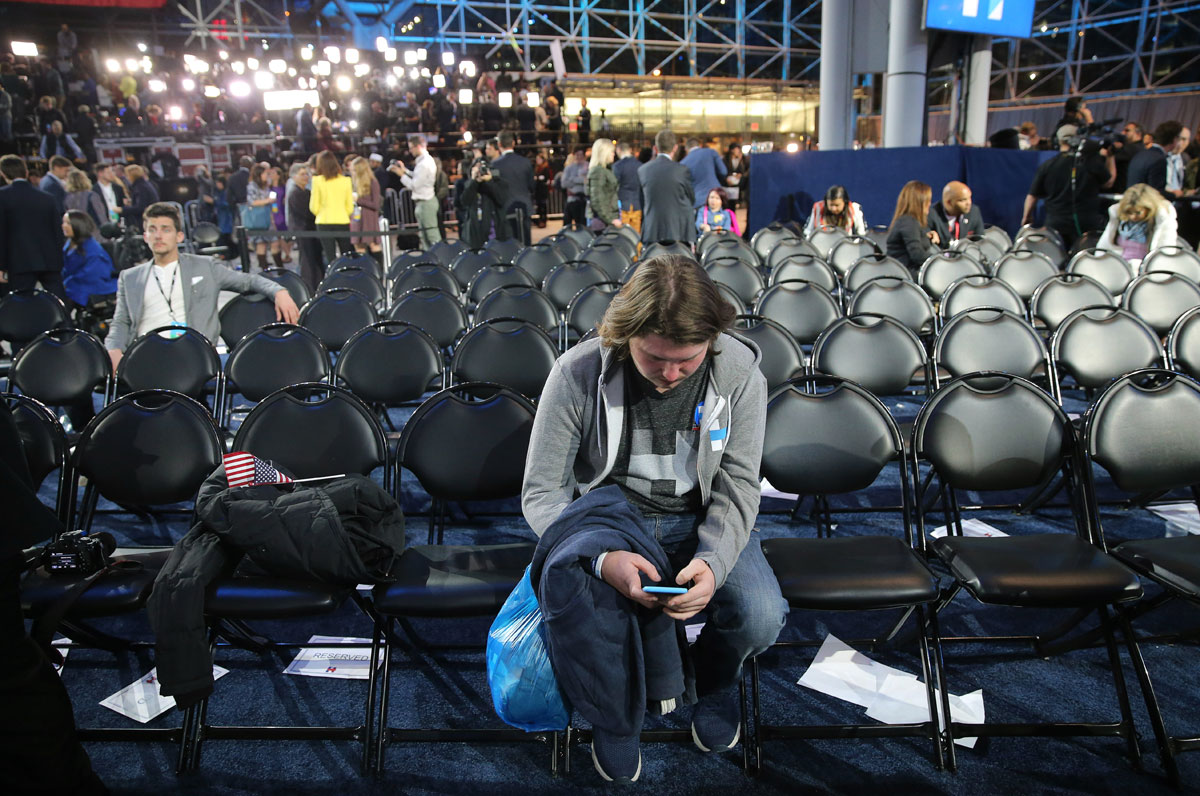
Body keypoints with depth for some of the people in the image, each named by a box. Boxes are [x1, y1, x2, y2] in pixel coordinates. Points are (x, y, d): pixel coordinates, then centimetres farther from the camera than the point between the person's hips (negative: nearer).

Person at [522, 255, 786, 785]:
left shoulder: (740, 374, -11)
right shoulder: (578, 373, -16)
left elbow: (737, 488, -7)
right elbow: (541, 493, -12)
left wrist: (713, 561, -28)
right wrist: (601, 557, -32)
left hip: (700, 521, 2)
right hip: (610, 513, -1)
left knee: (759, 617, -27)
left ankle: (714, 680, 15)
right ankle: (614, 723, 5)